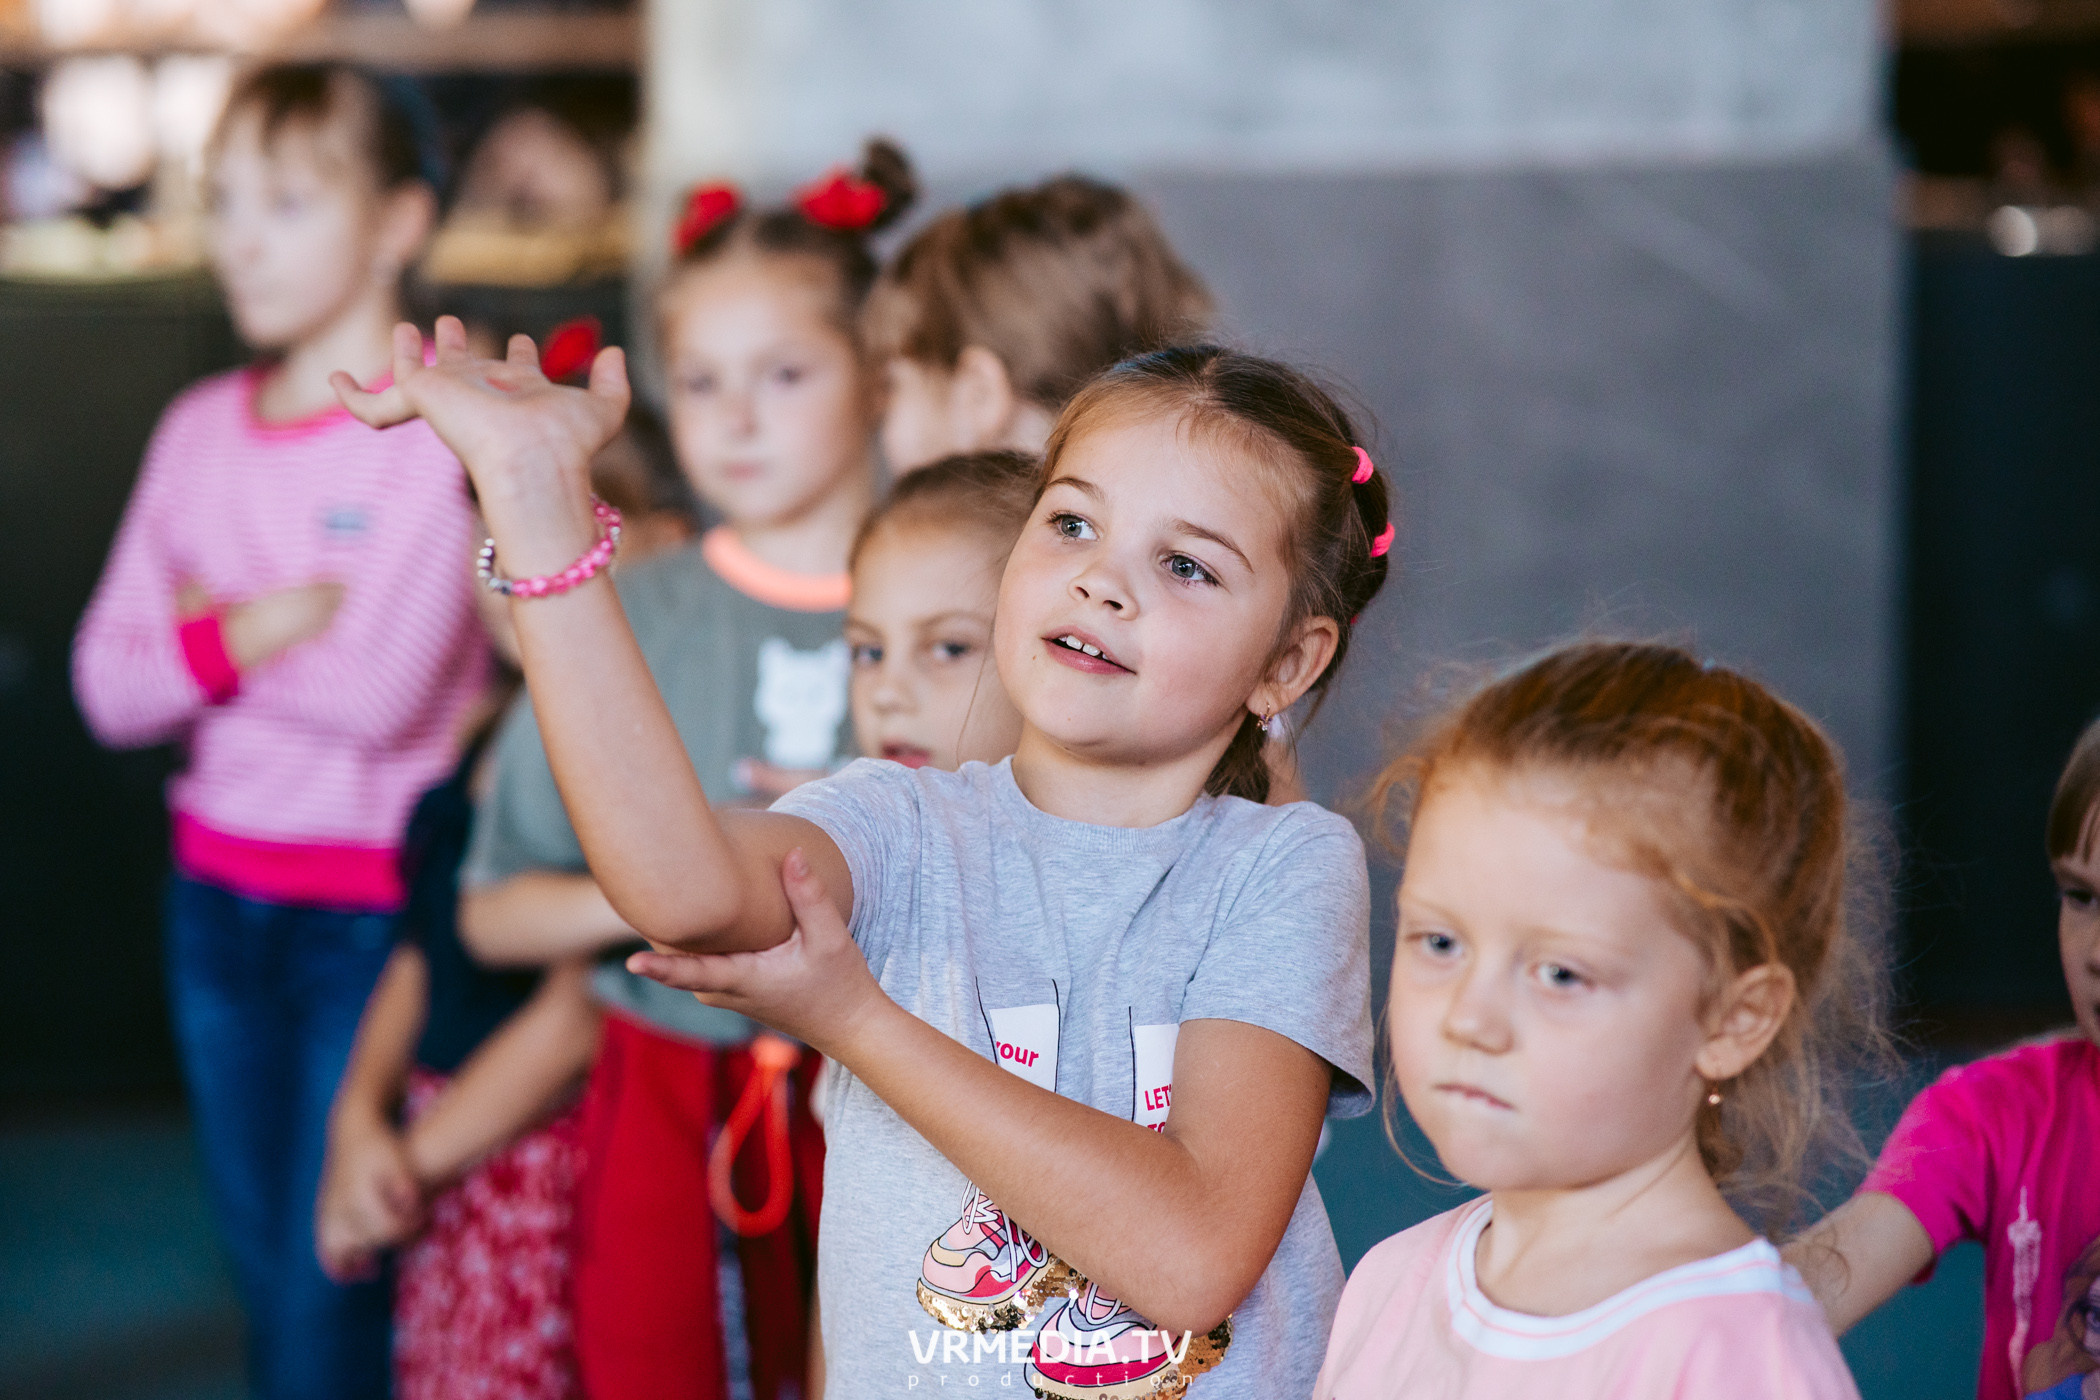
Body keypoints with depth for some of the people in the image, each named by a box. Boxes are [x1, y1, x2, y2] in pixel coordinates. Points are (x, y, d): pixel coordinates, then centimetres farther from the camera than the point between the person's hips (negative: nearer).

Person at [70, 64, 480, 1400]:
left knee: (334, 1284, -3)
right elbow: (110, 686, 3)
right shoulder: (201, 429, 8)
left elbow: (380, 690, -18)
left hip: (377, 905, -6)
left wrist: (205, 631, -5)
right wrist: (255, 633, -14)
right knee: (267, 1267, 14)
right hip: (220, 891, 6)